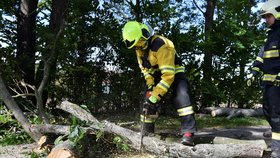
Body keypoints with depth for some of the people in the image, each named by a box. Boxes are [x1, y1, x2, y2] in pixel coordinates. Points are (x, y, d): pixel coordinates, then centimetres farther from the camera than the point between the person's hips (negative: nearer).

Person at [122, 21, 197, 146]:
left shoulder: (160, 45, -34)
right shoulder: (140, 47, -8)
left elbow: (168, 74, -36)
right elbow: (144, 68, 5)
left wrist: (155, 95, -35)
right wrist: (150, 85, -11)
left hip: (173, 72, -6)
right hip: (156, 74, 7)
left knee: (181, 97, -28)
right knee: (148, 101, -1)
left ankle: (188, 133, -28)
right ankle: (147, 132, 12)